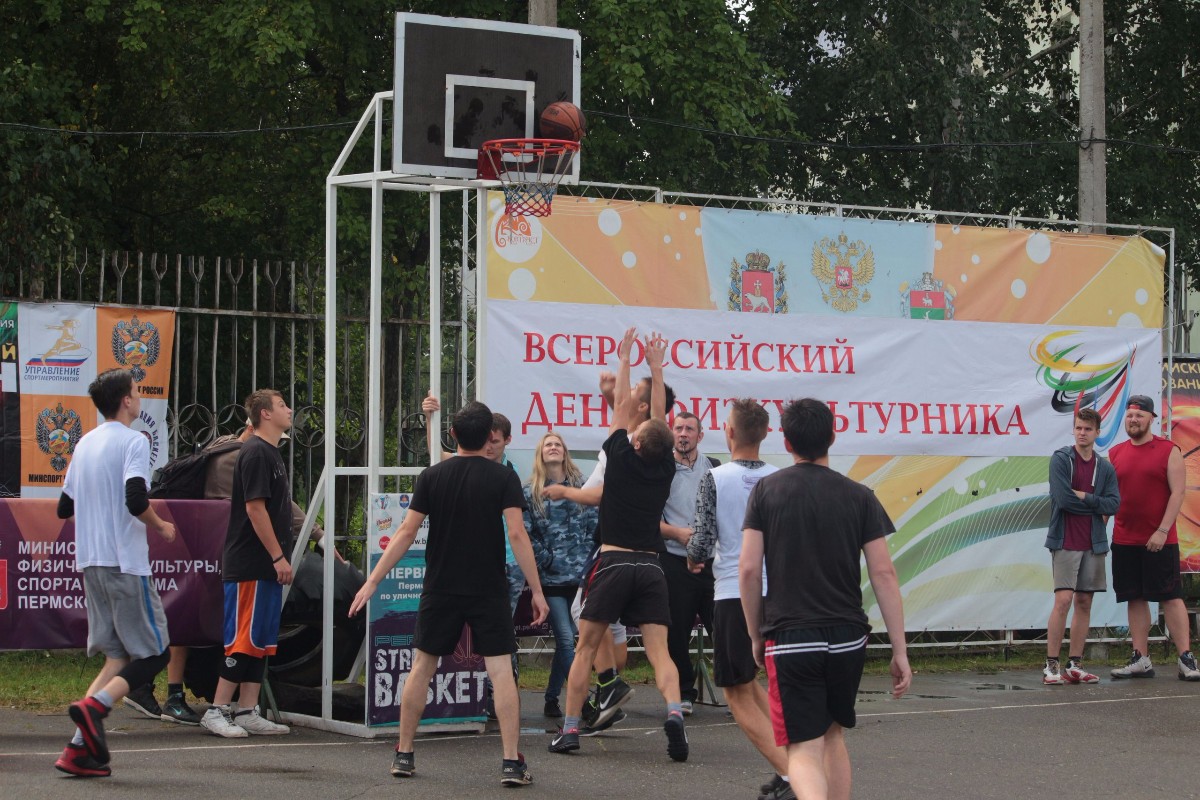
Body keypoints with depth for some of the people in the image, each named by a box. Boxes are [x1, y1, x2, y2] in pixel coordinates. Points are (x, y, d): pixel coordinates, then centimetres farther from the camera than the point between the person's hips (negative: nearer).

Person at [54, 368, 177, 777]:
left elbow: (64, 507, 18)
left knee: (117, 657, 10)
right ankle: (94, 705, -22)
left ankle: (81, 748, -3)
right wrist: (161, 527, -4)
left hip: (90, 562, 8)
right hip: (125, 563, -8)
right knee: (153, 654, 0)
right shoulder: (133, 441, -9)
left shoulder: (85, 444, 14)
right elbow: (136, 500, -21)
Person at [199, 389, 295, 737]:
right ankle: (216, 711, -3)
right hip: (249, 566, -10)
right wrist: (278, 556, -19)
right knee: (243, 639, -8)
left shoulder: (271, 453, 18)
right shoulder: (255, 453, -13)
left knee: (261, 641, 9)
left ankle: (247, 712, 11)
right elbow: (255, 508, -19)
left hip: (265, 567, 10)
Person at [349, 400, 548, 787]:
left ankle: (404, 755, 17)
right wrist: (536, 590, -8)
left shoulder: (432, 476, 0)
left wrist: (372, 582, 0)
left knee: (422, 667, 13)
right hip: (489, 591, -2)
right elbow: (517, 534, -12)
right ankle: (512, 763, -9)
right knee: (501, 672, -2)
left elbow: (406, 532, -3)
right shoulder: (503, 477, -5)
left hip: (440, 591, 2)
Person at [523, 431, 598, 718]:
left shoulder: (581, 486, 9)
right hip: (551, 578, -2)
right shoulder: (530, 492, 4)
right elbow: (526, 535, 0)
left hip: (581, 575, 2)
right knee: (567, 639, -9)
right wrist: (549, 561, -7)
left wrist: (587, 559, -2)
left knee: (565, 640, 2)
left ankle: (552, 699, 14)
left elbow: (594, 525, 8)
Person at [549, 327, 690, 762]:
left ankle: (570, 728, 3)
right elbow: (660, 415, 19)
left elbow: (624, 405, 11)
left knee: (585, 648, 6)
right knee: (659, 651, -2)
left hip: (614, 562, -3)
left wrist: (624, 358, 19)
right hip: (651, 566, 3)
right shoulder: (666, 468, 7)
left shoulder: (622, 458, -1)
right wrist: (656, 367, 26)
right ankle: (674, 712, -27)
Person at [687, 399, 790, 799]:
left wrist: (692, 559, 10)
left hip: (734, 595, -5)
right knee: (748, 681, 24)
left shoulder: (715, 479, -8)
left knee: (737, 694, 4)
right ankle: (788, 767, 14)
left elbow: (701, 544, -12)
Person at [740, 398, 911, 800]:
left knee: (804, 750, -5)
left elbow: (748, 569, -4)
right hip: (847, 638, 2)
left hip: (789, 640, -2)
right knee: (832, 735, 23)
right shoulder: (858, 496, 2)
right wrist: (900, 651, 1)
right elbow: (883, 574, -2)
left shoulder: (766, 490, 0)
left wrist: (756, 636, 9)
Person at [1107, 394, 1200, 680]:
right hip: (1124, 540, 4)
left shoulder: (1169, 451, -1)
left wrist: (1162, 531, -14)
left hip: (1160, 540, -4)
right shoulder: (1115, 454, 11)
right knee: (1135, 599, 5)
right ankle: (1141, 660, 9)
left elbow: (1177, 493, -7)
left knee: (1171, 597, -5)